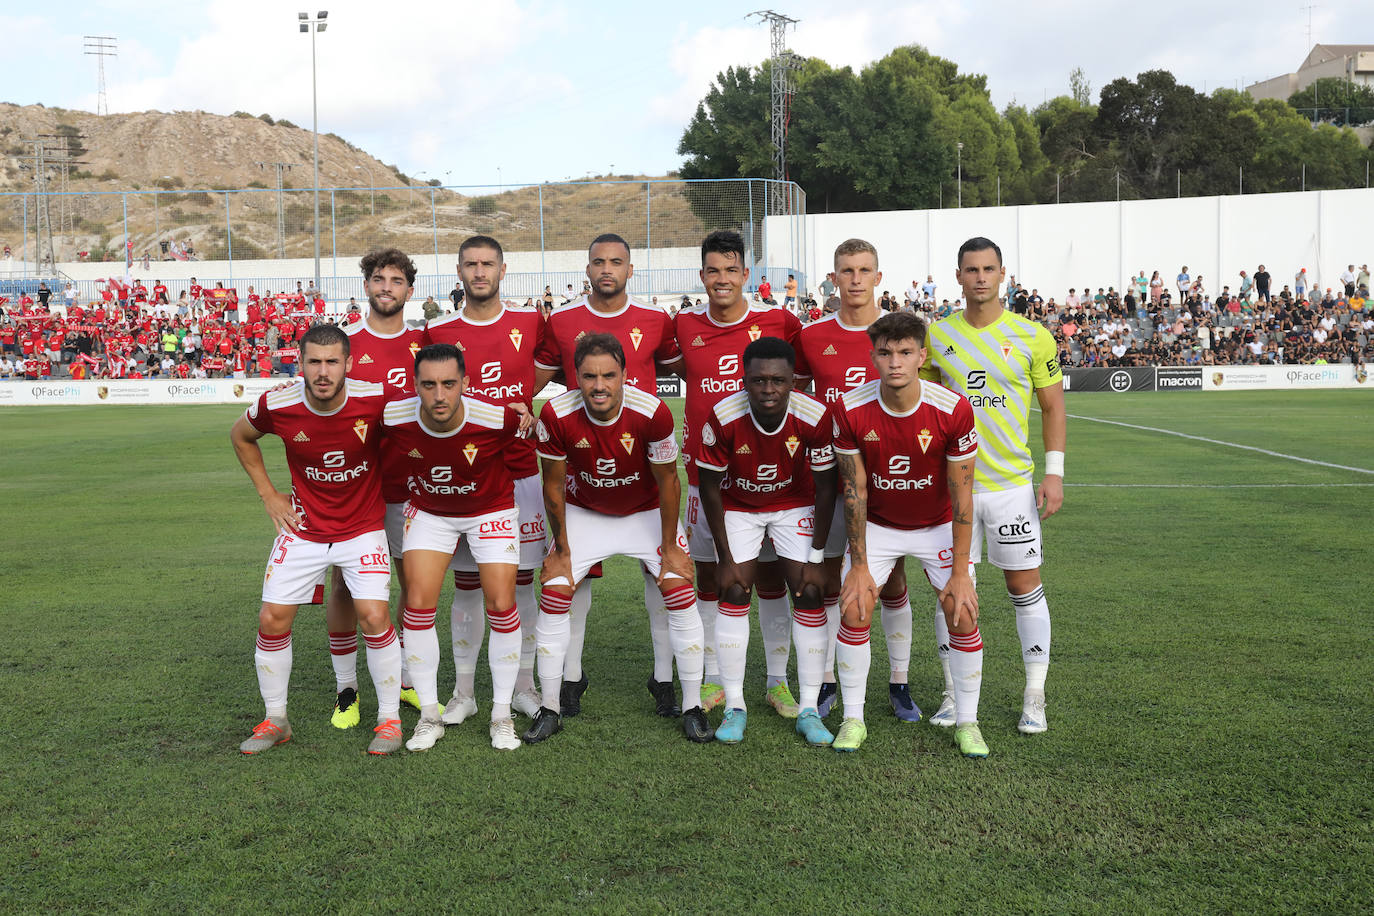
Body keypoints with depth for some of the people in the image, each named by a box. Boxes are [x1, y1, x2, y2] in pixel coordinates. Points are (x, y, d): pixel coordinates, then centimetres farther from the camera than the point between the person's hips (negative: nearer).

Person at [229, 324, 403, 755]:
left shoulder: (375, 399, -21)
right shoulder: (277, 405, -15)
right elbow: (241, 436, 8)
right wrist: (268, 495, 4)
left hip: (363, 527, -2)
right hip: (303, 527, 2)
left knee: (374, 617, -14)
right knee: (272, 619, 0)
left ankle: (390, 718, 6)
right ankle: (275, 719, 20)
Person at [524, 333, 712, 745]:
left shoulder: (652, 413, -30)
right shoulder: (556, 416, -27)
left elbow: (668, 483, -15)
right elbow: (554, 486, -12)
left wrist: (670, 549, -10)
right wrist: (560, 551, -6)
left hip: (646, 512, -1)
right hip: (584, 513, 1)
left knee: (680, 594, -11)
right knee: (553, 596, -8)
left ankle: (693, 708, 4)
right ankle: (550, 710, 8)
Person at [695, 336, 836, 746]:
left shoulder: (814, 417, -28)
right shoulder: (723, 419, -29)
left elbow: (825, 488, -14)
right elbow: (710, 487, -14)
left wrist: (816, 558, -12)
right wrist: (725, 558, -12)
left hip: (795, 505, 0)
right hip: (738, 506, 0)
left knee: (809, 594, -8)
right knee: (733, 594, -9)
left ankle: (809, 709, 2)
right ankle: (734, 707, 2)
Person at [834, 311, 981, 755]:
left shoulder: (953, 410, -24)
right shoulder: (850, 410, -20)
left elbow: (961, 495, -16)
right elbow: (854, 490, -12)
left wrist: (960, 572, -16)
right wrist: (859, 566, -12)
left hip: (938, 525, 0)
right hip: (878, 524, 1)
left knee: (962, 615, -8)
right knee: (854, 611, -10)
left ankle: (967, 722, 11)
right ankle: (853, 719, 7)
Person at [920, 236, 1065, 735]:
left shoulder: (1032, 337, -1)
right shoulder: (936, 335, 3)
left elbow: (1053, 406, 5)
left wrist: (1054, 473, -2)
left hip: (1012, 484, -1)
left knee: (1026, 587, 3)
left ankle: (1034, 696, 16)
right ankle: (954, 693, 19)